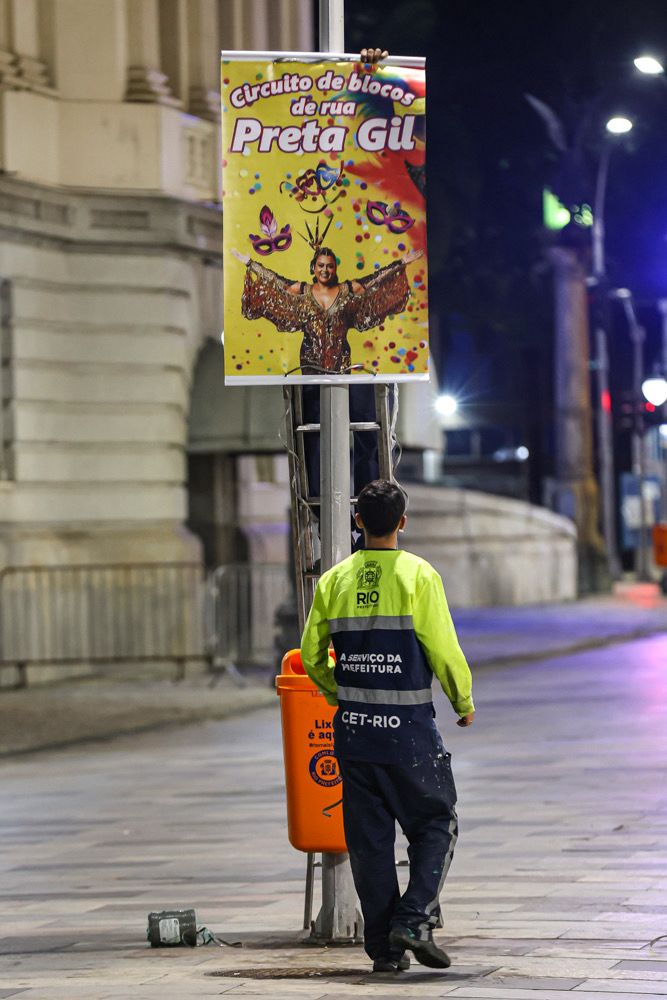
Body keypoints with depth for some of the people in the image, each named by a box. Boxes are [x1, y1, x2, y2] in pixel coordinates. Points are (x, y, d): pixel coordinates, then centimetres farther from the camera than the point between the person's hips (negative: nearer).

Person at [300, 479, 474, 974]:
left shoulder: (335, 580, 4)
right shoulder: (418, 575, -8)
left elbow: (311, 655, 9)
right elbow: (444, 651, -8)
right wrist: (464, 701, 8)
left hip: (353, 728, 4)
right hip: (408, 729, -4)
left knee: (369, 838, 9)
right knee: (436, 825, 10)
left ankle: (384, 948, 9)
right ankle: (415, 920, -8)